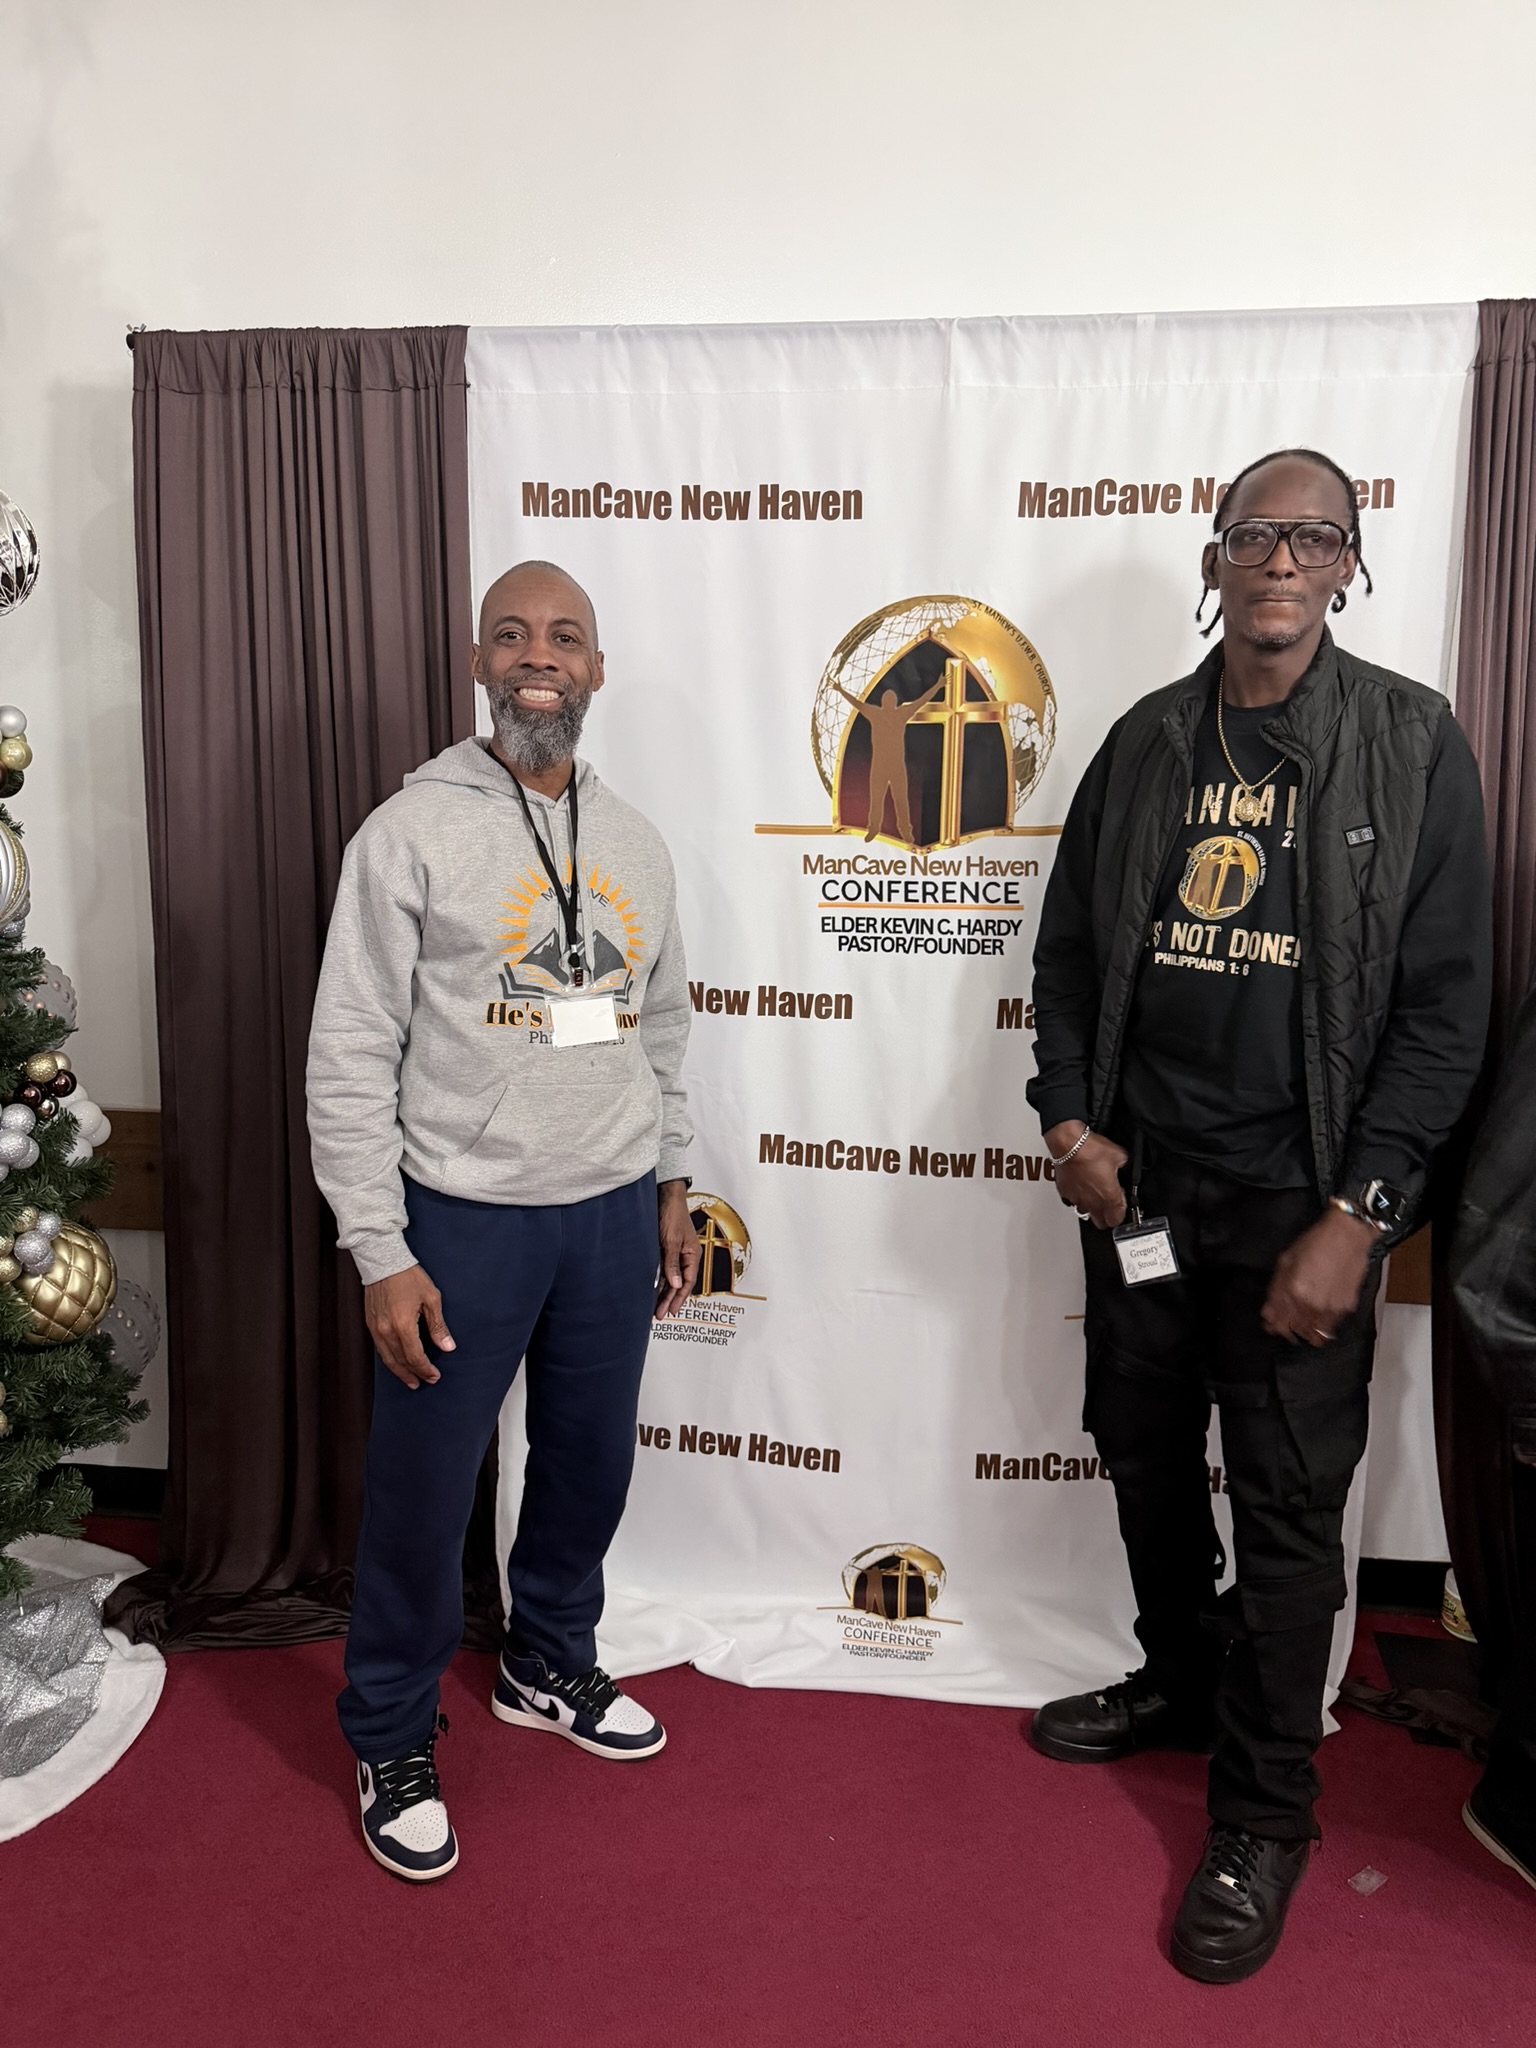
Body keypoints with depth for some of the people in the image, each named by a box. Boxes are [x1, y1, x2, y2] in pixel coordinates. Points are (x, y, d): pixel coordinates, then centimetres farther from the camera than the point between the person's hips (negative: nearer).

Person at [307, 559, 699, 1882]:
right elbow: (350, 1056, -11)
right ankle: (394, 1739, 30)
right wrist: (381, 1254, -13)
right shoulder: (413, 832, -9)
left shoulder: (635, 843, 7)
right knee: (425, 1491, 7)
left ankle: (550, 1667, 44)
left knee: (592, 1462, 19)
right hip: (464, 1219, -5)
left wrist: (671, 1189, 15)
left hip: (615, 1214, 5)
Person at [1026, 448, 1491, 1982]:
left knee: (1287, 1510, 5)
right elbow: (1067, 949, 11)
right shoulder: (1146, 743, 6)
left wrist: (1356, 1215, -13)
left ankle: (1263, 1812, 24)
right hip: (1136, 1183, 4)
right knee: (1144, 1459, 17)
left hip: (1300, 1200, -3)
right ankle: (1181, 1683, 42)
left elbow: (1445, 1003, -7)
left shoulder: (1412, 743, -4)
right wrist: (1068, 1120, -2)